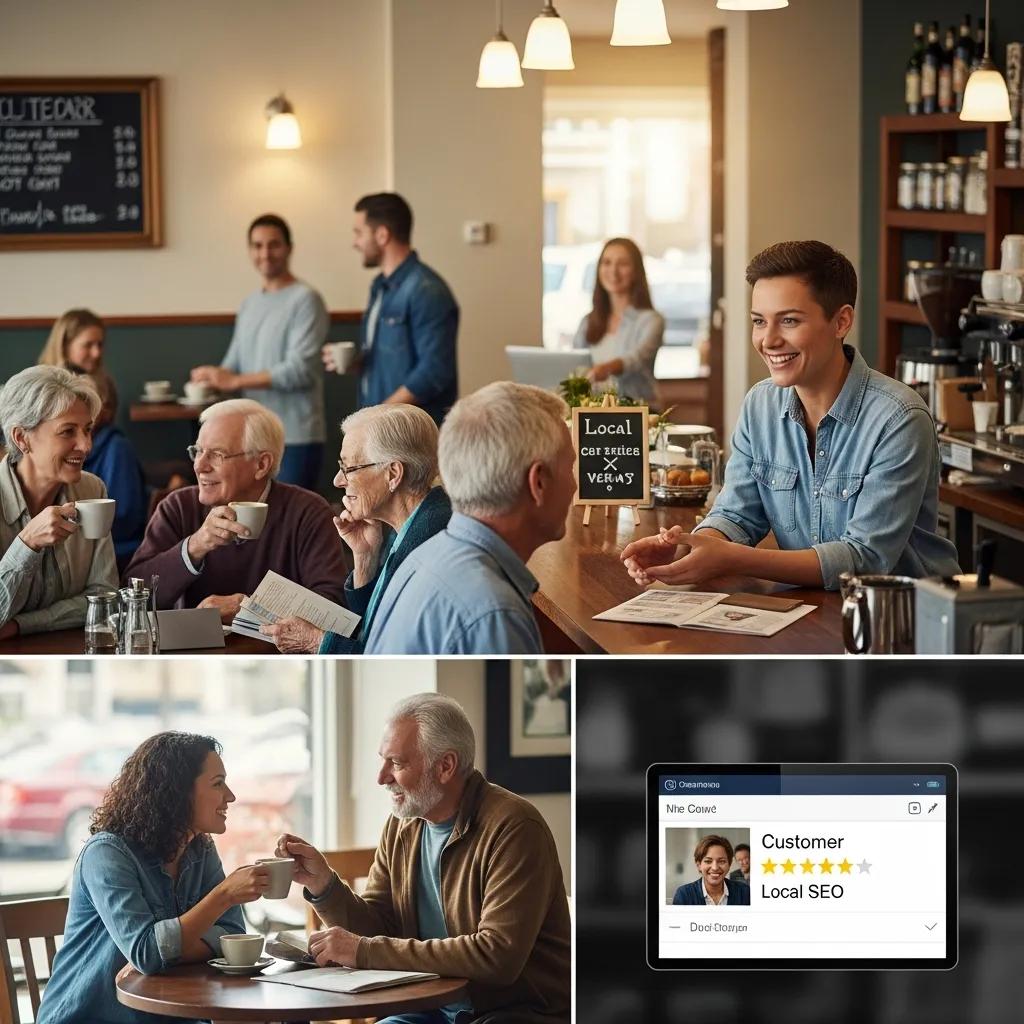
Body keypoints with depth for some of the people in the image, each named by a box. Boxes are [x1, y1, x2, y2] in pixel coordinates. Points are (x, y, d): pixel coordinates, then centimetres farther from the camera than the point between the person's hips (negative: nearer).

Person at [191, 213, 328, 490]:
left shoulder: (305, 300, -8)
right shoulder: (249, 303, 16)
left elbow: (300, 369, -17)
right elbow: (234, 362, 14)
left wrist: (234, 381, -18)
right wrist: (212, 380, -10)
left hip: (295, 437, -7)